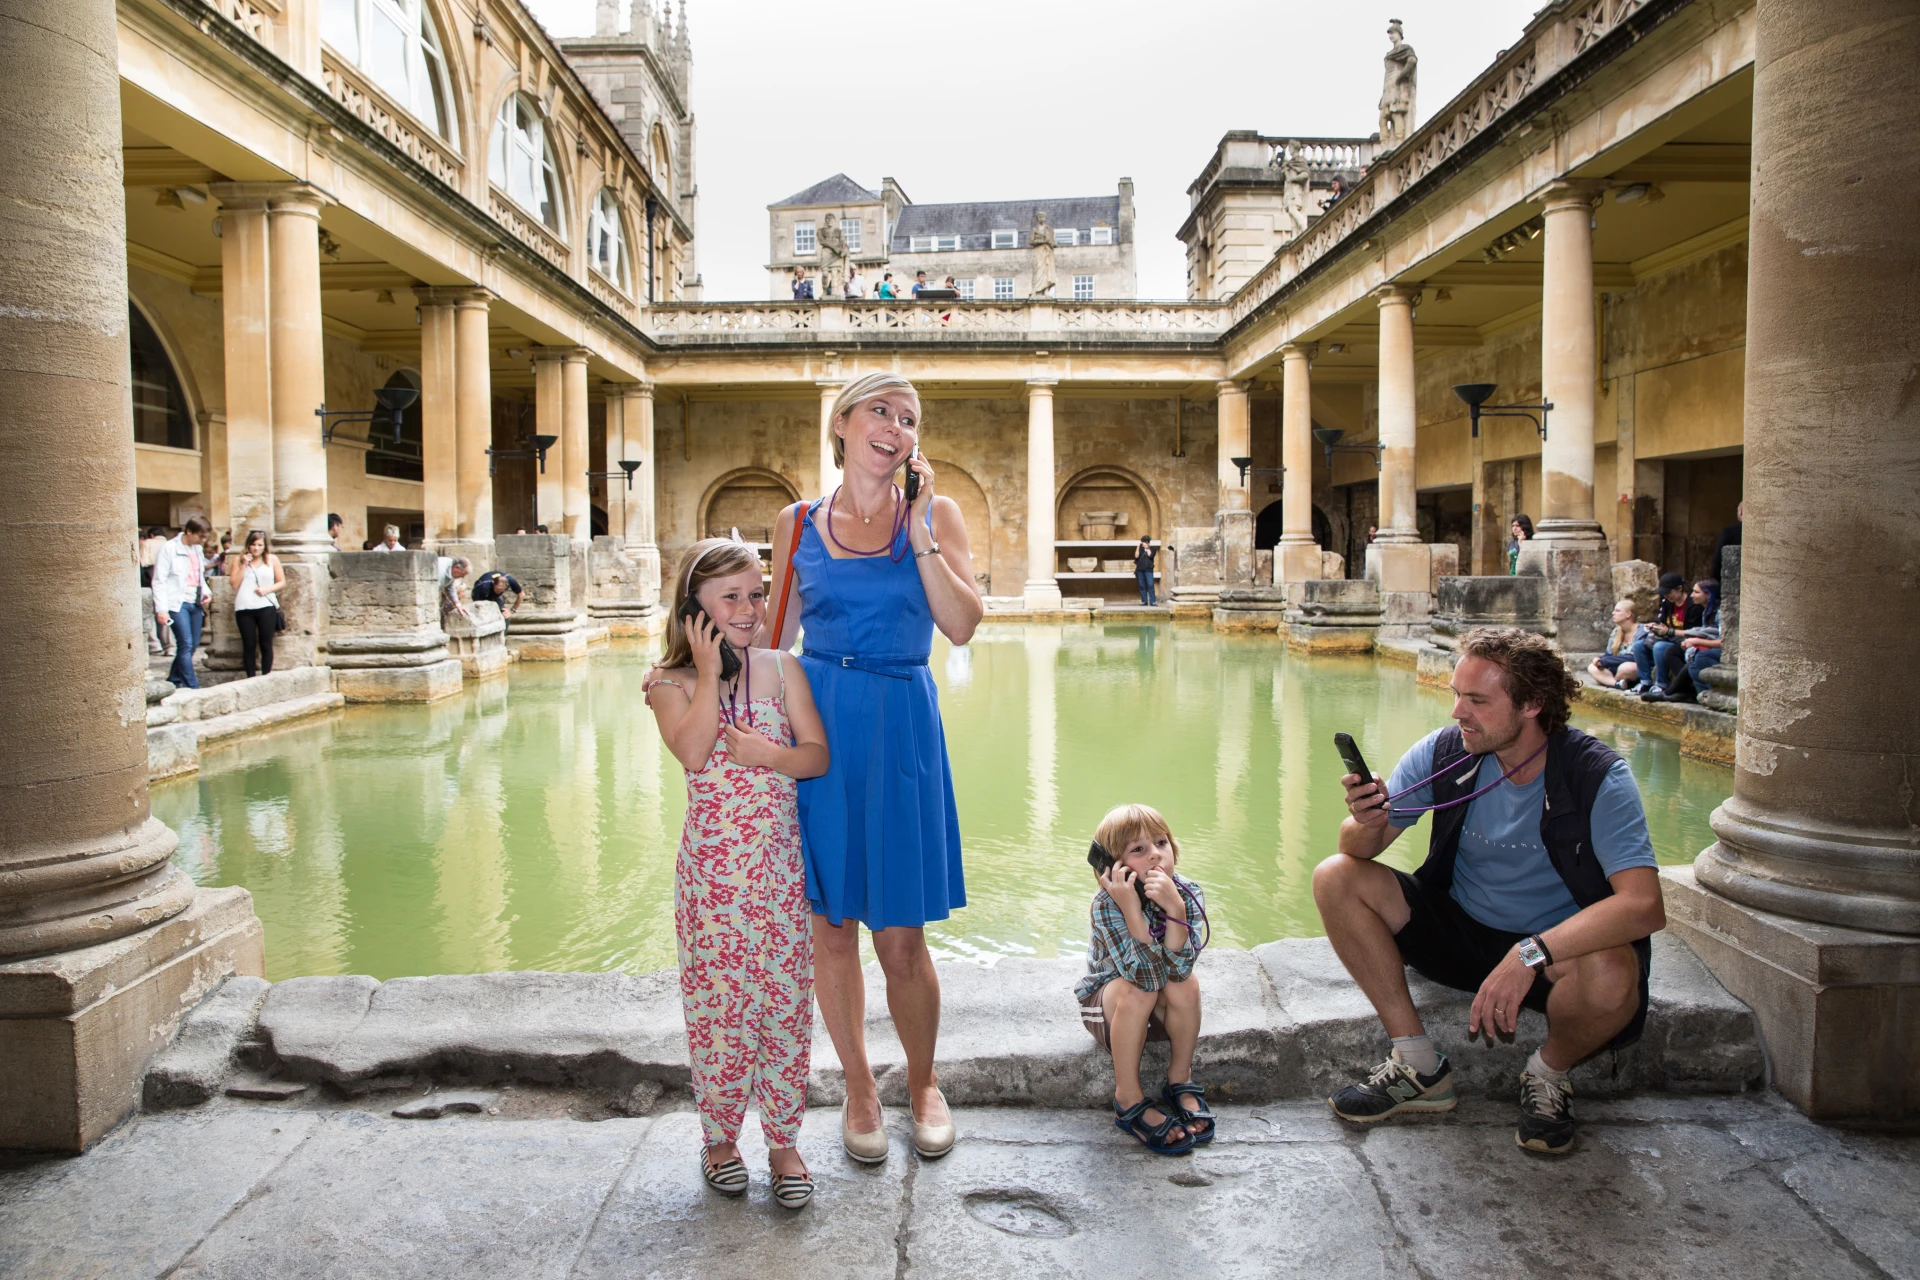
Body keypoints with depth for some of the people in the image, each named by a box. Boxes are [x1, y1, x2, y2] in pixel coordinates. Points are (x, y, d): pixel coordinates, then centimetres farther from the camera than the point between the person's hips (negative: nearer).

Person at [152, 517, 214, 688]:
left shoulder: (197, 549, 14)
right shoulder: (169, 549, -7)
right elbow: (159, 581, -9)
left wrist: (206, 592, 5)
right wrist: (161, 610, -15)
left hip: (195, 603, 7)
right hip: (177, 603, -7)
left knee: (193, 645, 7)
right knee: (186, 645, -12)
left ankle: (174, 681, 20)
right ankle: (192, 688, -11)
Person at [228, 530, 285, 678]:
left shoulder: (272, 559, 11)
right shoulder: (238, 560, 10)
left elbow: (282, 583, 10)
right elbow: (234, 584, 2)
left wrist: (267, 589, -7)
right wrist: (243, 565, -4)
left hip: (266, 607, 0)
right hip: (244, 609, 0)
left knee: (266, 644, 0)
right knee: (249, 645, 2)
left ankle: (266, 676, 4)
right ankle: (250, 678, 5)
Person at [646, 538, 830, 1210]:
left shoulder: (782, 669, 4)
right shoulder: (672, 685, -1)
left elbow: (818, 754, 1)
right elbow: (692, 753, -19)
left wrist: (768, 753, -17)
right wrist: (709, 673, -17)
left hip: (779, 864, 2)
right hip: (710, 865, -1)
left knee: (784, 1001, 6)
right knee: (716, 1002, 6)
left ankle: (783, 1141, 21)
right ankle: (720, 1137, 26)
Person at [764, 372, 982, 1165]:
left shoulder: (935, 514, 4)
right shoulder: (798, 523, 8)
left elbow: (961, 626, -8)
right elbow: (775, 635, 15)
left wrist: (918, 530, -12)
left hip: (900, 727, -1)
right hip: (813, 721, 2)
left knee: (900, 936, 1)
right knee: (827, 926, 7)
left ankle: (923, 1081, 27)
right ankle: (858, 1087, 28)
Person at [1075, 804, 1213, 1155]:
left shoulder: (1189, 894, -20)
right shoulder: (1107, 903, -29)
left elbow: (1178, 967, -33)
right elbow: (1145, 975, -38)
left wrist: (1174, 909, -46)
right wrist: (1131, 910, -47)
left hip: (1163, 1008, 3)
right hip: (1106, 1004, -3)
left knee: (1187, 983, -28)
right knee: (1137, 991, -34)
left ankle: (1180, 1081, -6)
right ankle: (1129, 1099, -17)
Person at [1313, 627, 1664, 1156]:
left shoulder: (1596, 777, -21)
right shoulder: (1443, 752, -12)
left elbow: (1645, 907, -31)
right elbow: (1361, 850, -9)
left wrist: (1531, 953, -42)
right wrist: (1367, 823, -34)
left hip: (1560, 946, -3)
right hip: (1461, 930, 4)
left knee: (1612, 976, -38)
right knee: (1336, 878, -15)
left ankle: (1549, 1072, 0)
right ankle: (1419, 1066, -5)